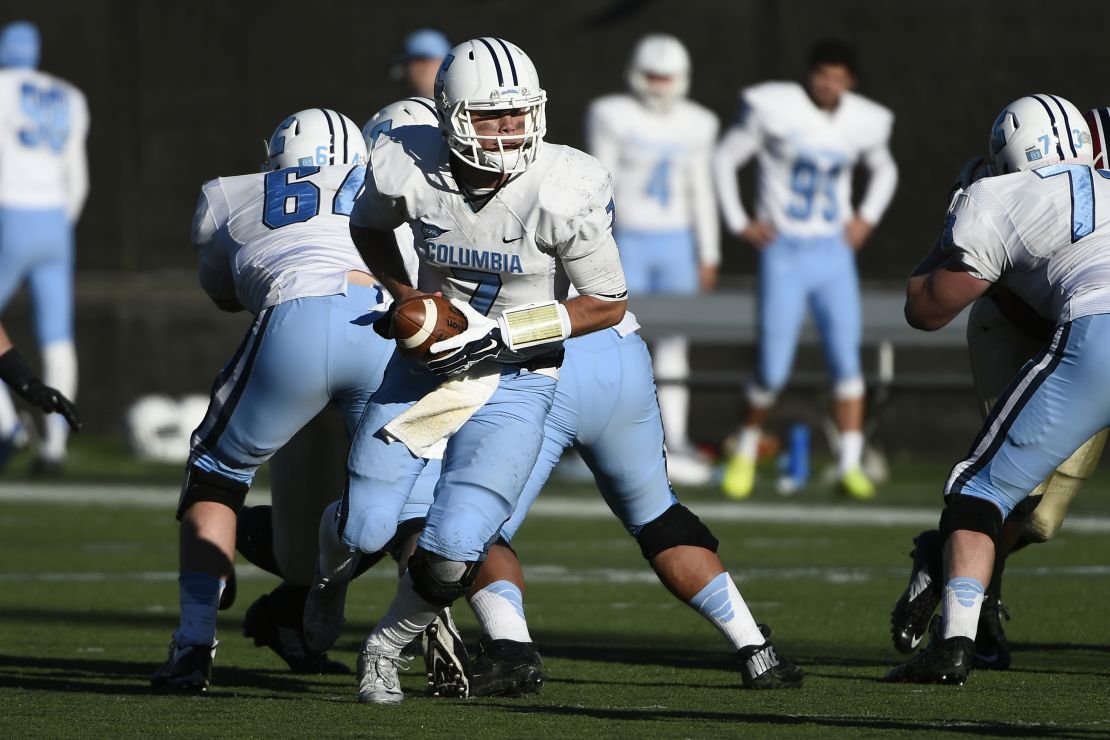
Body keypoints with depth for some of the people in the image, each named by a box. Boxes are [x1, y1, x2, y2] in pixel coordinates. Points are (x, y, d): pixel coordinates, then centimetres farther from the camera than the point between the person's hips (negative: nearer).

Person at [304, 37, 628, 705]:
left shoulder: (566, 192, -23)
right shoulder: (408, 169, -16)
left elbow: (609, 305, -11)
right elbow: (369, 229, 10)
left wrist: (498, 334, -19)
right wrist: (407, 298, -6)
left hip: (515, 379, -2)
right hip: (429, 361, 2)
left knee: (452, 555, -15)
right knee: (366, 531, -2)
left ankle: (386, 649, 18)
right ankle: (334, 556, 40)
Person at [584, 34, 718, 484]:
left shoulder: (695, 125, 6)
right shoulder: (613, 118, -6)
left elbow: (700, 192, 11)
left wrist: (708, 255, 9)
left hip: (675, 244, 4)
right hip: (628, 242, -4)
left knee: (672, 345, 4)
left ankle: (674, 442, 5)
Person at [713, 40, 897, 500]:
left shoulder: (863, 122, 2)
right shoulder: (774, 108, -10)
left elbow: (884, 171, 23)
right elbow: (725, 159, 0)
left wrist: (867, 218, 8)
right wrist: (739, 223, -3)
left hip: (834, 255, 3)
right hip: (784, 254, -3)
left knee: (846, 359, -6)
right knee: (773, 370, -5)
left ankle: (851, 467, -2)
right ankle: (746, 450, 20)